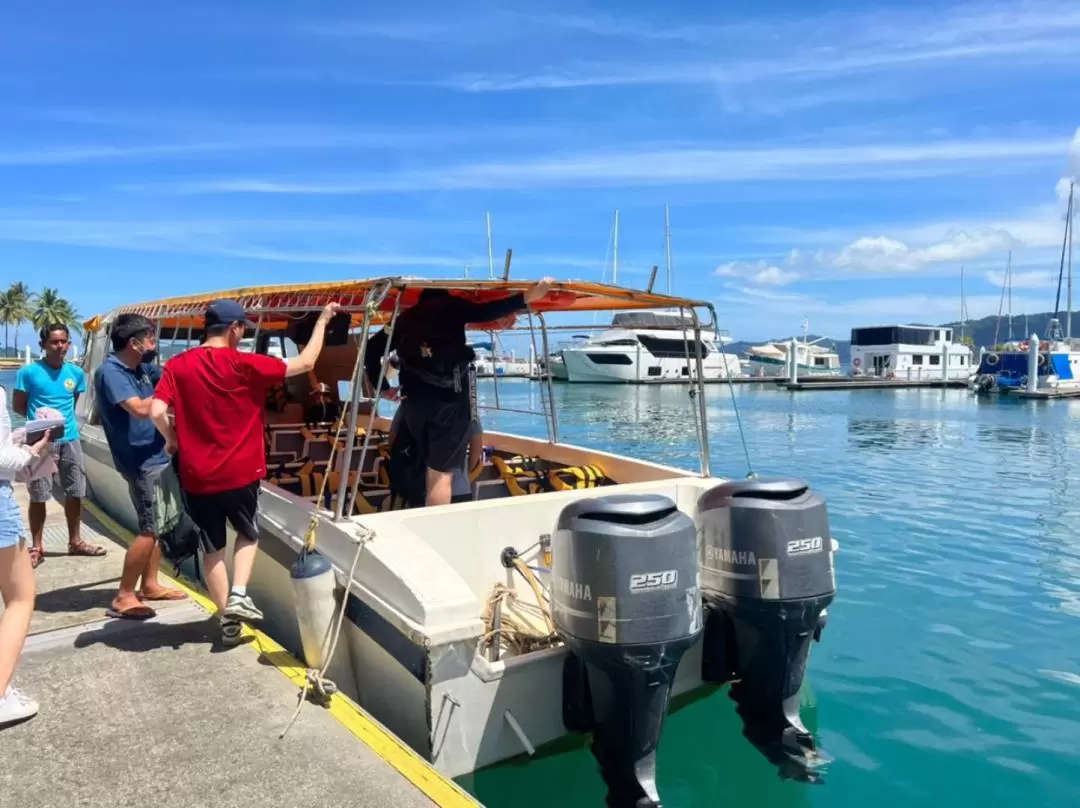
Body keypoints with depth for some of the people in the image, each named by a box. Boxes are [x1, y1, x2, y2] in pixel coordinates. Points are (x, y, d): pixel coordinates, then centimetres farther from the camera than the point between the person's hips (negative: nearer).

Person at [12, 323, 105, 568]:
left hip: (70, 440, 4)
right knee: (38, 496, 3)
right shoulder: (29, 372, -7)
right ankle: (37, 548, 15)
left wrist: (62, 418, 8)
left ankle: (75, 542, 24)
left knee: (75, 493, 10)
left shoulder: (76, 373, 5)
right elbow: (18, 406, 0)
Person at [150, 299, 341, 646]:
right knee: (248, 533, 23)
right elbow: (305, 363, -4)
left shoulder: (178, 365, -2)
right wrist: (323, 320, 6)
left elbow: (157, 412, -11)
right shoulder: (245, 365, -10)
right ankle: (238, 594, 6)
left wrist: (173, 439, 9)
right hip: (240, 472, -2)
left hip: (197, 475, 3)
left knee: (213, 546, 16)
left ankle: (227, 619, 21)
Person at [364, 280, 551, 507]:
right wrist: (526, 297, -17)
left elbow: (372, 348, 14)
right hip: (447, 395, -5)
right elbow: (484, 313, -11)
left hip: (414, 397, 5)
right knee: (442, 471, -6)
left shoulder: (406, 318, 20)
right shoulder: (450, 306, 6)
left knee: (432, 468, 20)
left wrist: (381, 388, 12)